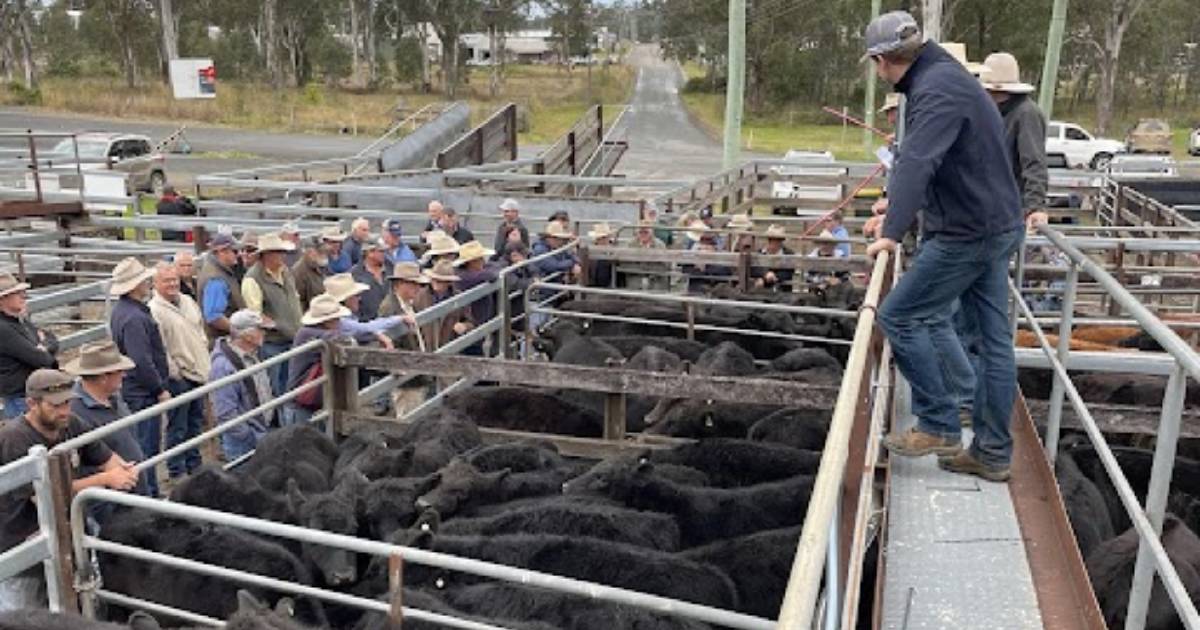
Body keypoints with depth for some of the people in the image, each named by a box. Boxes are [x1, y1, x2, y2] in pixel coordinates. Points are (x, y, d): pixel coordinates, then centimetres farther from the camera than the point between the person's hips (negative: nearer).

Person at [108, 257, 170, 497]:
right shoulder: (134, 317, -23)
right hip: (144, 393, -11)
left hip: (131, 388, 11)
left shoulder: (121, 310, 11)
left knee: (145, 444, 19)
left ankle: (148, 493, 29)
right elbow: (142, 362, -26)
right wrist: (160, 389, -16)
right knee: (147, 445, -3)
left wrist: (159, 384, 21)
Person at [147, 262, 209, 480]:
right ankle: (177, 471, 11)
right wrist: (174, 372, -16)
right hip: (178, 376, -8)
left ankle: (194, 464, 31)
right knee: (177, 427, 0)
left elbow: (201, 330, 20)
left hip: (198, 372, 8)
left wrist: (204, 361, 13)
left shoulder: (188, 301, 10)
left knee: (196, 421, 18)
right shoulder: (154, 310, -16)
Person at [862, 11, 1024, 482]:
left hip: (967, 233, -10)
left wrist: (892, 232, -39)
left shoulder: (938, 89, -18)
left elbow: (918, 163, -32)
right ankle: (992, 453, 19)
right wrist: (895, 210, 27)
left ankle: (938, 426, 6)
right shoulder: (942, 78, 14)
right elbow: (919, 159, 23)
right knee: (994, 339, 11)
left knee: (899, 317, -3)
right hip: (994, 229, 10)